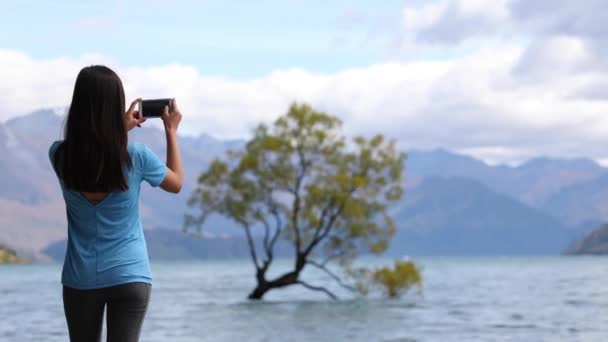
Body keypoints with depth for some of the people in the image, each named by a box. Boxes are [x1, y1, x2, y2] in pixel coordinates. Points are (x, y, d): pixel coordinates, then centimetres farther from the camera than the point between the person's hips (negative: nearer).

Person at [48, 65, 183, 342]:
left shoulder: (59, 155, -6)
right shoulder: (135, 156, -12)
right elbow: (176, 183, 9)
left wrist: (121, 129, 22)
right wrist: (171, 131, 16)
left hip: (80, 277, 2)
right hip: (129, 275, -2)